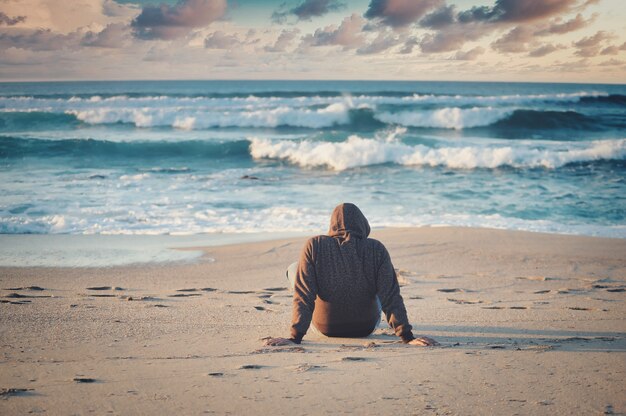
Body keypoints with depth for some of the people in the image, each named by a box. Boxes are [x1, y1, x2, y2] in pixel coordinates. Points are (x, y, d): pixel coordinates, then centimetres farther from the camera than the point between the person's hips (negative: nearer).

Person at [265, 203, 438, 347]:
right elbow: (391, 297, -19)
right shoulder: (376, 249, -17)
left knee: (293, 269, 23)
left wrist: (295, 337, -18)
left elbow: (303, 295, -20)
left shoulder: (314, 245, -19)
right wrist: (407, 337, -17)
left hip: (326, 326, -1)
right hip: (366, 328, 1)